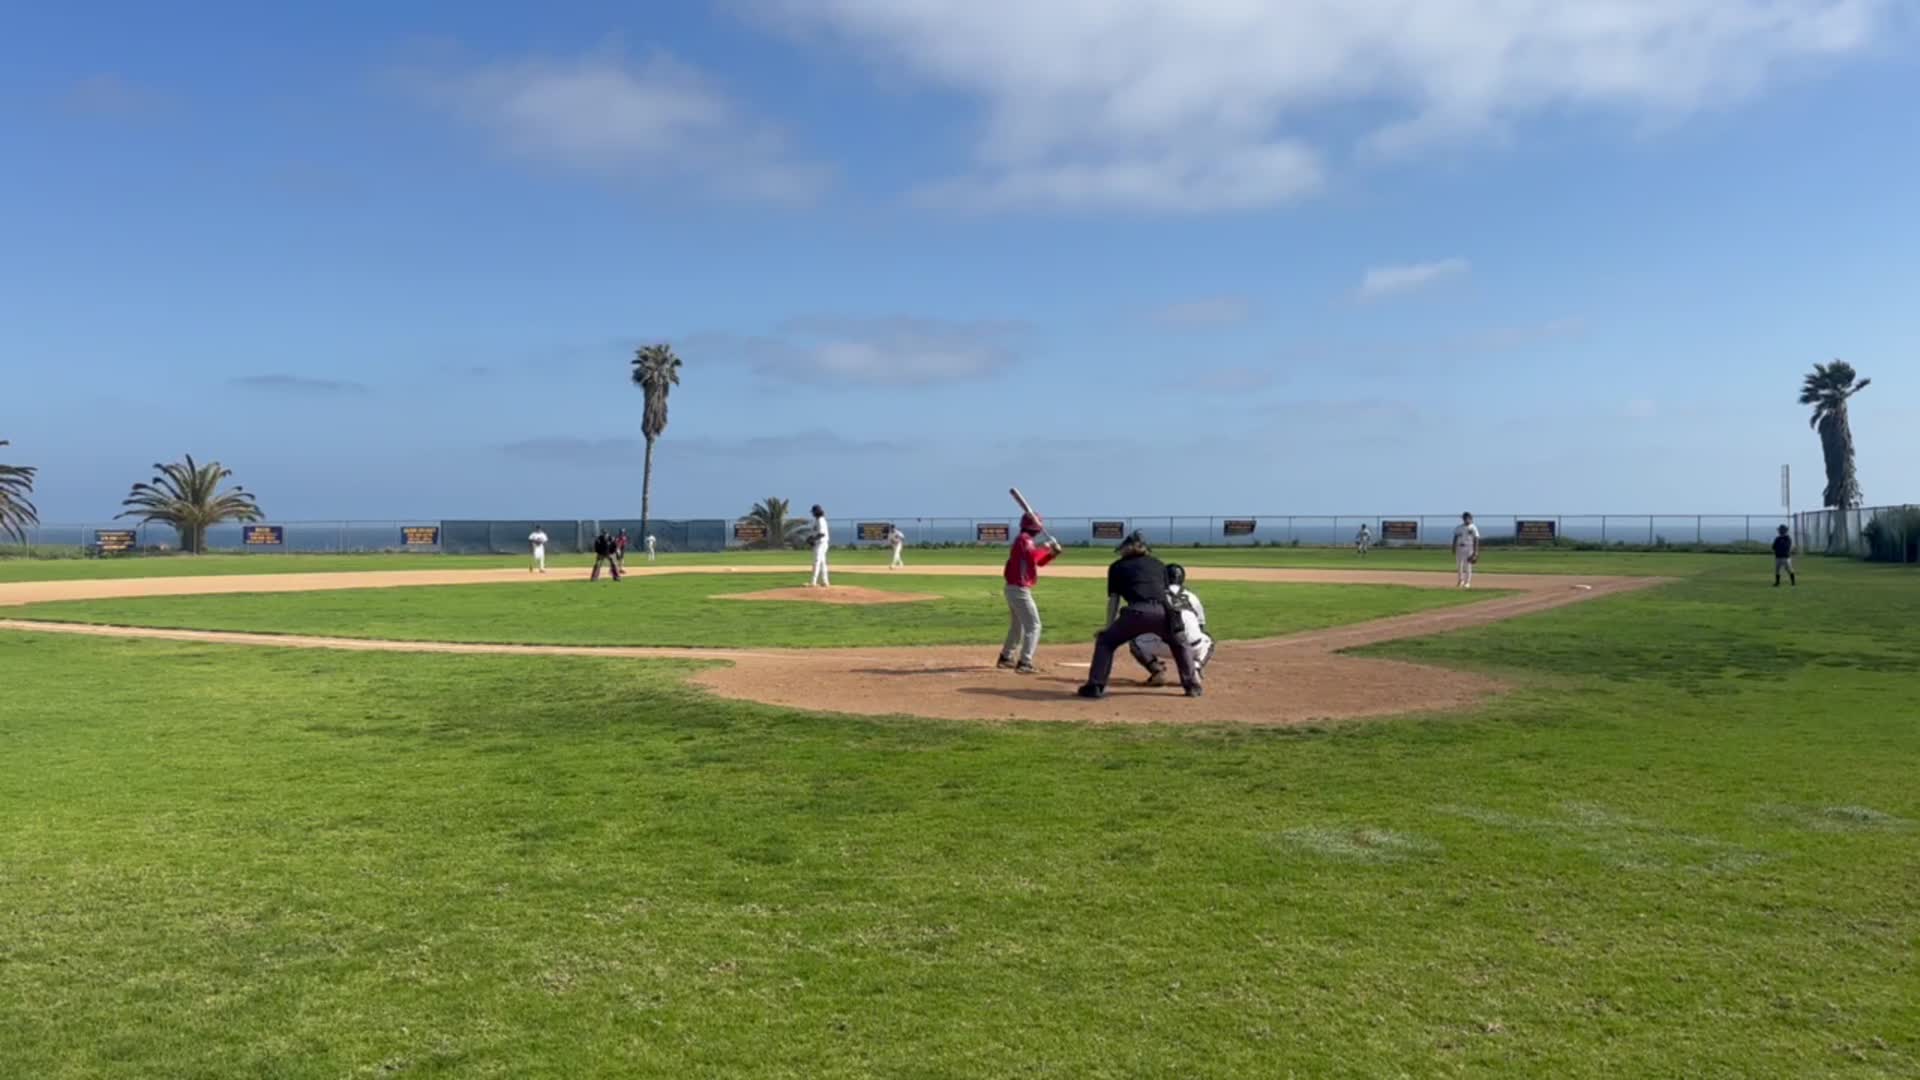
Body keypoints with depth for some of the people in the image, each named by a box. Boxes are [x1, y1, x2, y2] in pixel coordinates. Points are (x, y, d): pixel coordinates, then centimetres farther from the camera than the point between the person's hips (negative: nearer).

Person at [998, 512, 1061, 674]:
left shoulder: (1022, 540, 17)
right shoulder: (1024, 539, -14)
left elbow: (1039, 562, 19)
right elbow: (1032, 555, -34)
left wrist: (1053, 553, 3)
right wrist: (1046, 546, -19)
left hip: (1013, 589, 10)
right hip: (1020, 590, -10)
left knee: (1017, 626, 24)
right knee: (1033, 626, -10)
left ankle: (1006, 657, 36)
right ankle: (1024, 663, -16)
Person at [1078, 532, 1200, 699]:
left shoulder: (1118, 566, 22)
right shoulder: (1159, 564, 29)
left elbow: (1113, 600, 18)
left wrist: (1109, 628, 19)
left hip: (1137, 611, -2)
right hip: (1162, 611, 3)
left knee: (1105, 642, 16)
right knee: (1179, 643, 30)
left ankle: (1095, 686, 6)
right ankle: (1192, 685, 25)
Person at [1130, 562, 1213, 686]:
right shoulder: (1191, 596, 25)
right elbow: (1201, 625, 31)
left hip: (1163, 646, -2)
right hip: (1193, 648, 2)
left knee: (1134, 641, 25)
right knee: (1207, 641, 38)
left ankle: (1158, 672, 4)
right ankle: (1194, 670, 9)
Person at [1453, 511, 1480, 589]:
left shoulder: (1473, 528, -3)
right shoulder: (1459, 528, 12)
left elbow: (1476, 540, -7)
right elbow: (1455, 537, 14)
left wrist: (1475, 552, -13)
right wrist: (1453, 548, 6)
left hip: (1469, 548, -5)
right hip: (1459, 548, 5)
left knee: (1468, 566, -4)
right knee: (1459, 565, 5)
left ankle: (1467, 582, 2)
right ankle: (1461, 580, 21)